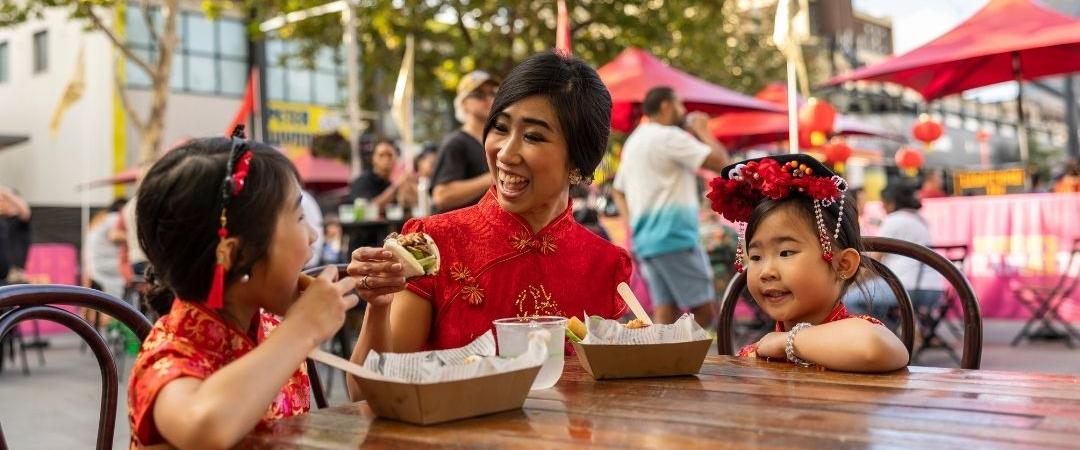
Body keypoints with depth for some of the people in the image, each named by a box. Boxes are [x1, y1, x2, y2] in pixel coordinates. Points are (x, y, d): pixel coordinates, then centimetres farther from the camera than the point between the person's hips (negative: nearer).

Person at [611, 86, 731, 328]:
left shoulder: (634, 141, 20)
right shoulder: (670, 137, -8)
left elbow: (619, 192, 24)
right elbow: (720, 161, -13)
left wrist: (634, 227, 15)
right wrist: (702, 131, 2)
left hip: (645, 240, 9)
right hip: (674, 237, -9)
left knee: (666, 313, 7)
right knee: (705, 311, -5)